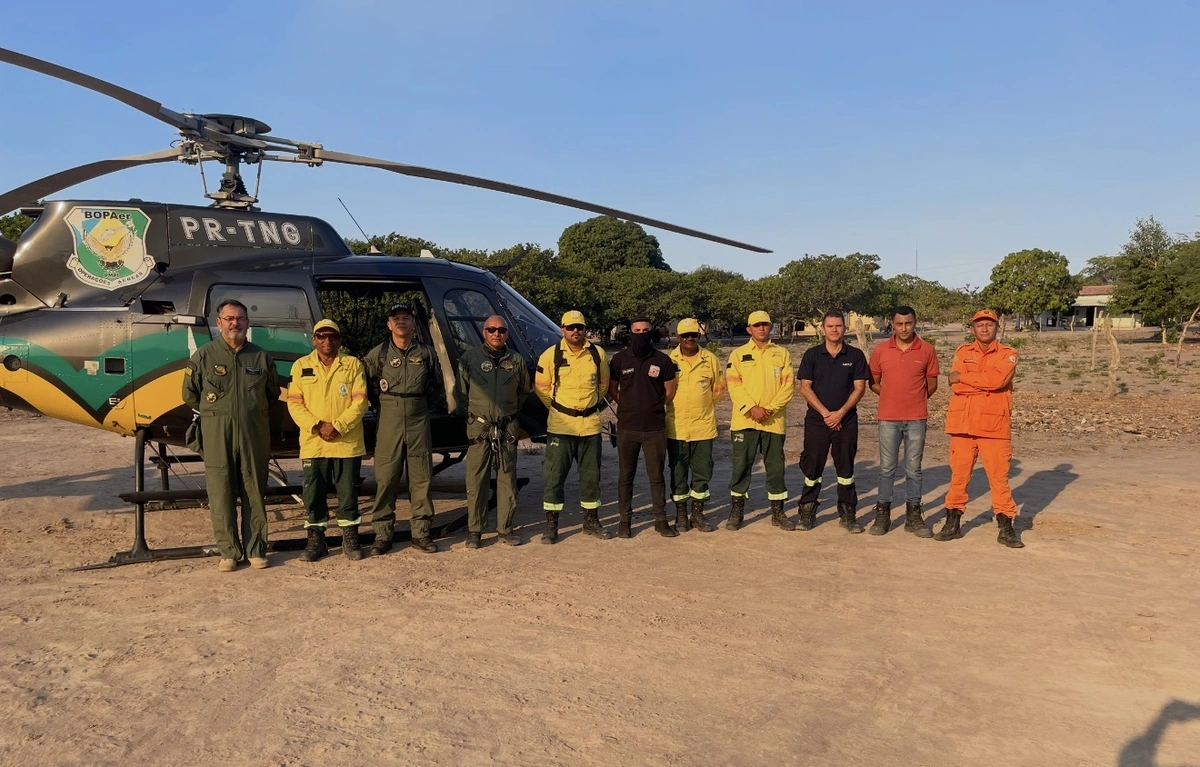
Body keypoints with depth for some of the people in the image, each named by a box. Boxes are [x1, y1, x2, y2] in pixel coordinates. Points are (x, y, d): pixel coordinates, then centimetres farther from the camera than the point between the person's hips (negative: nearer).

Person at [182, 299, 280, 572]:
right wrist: (215, 413, 14)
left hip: (254, 435, 2)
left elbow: (272, 394, 20)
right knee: (221, 494, 1)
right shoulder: (203, 356, 2)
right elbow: (189, 393, 11)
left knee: (255, 493, 6)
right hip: (217, 435, -1)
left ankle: (256, 550, 15)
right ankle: (228, 552, 11)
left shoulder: (261, 357, 7)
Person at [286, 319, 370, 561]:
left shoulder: (353, 365, 5)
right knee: (313, 493, 5)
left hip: (347, 443, -1)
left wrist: (338, 426, -14)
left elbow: (360, 402, -3)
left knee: (348, 492, 4)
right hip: (313, 444, 1)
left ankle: (350, 539, 16)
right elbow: (294, 404, 2)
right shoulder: (301, 366, 8)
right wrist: (317, 426, -13)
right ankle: (316, 539, 18)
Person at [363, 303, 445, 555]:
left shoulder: (426, 353, 8)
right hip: (389, 421, -1)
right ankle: (382, 535, 6)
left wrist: (428, 406, 8)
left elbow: (438, 387, 18)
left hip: (418, 423, 1)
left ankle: (421, 534, 11)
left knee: (421, 478, 3)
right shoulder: (378, 354, 4)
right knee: (386, 479, -2)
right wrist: (383, 402, 4)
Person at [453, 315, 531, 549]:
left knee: (507, 480, 6)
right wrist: (470, 415, 5)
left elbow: (524, 391, 21)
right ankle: (474, 531, 8)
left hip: (507, 429, 3)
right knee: (476, 481, -1)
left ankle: (505, 529, 16)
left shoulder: (516, 360, 8)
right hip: (479, 428, -2)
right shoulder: (470, 358, 1)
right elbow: (460, 392, 7)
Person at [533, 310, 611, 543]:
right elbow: (541, 387, 5)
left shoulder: (598, 354, 2)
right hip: (560, 426, -2)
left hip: (590, 424, 2)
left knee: (591, 475, 12)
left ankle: (591, 521, 26)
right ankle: (551, 525, 11)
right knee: (554, 475, 0)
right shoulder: (550, 355, -4)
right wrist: (558, 409, 8)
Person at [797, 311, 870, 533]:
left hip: (846, 421, 0)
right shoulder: (812, 355, 3)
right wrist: (825, 412, -10)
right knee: (812, 468, 3)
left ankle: (848, 514, 15)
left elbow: (860, 388, -1)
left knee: (845, 468, 6)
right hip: (816, 420, 0)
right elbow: (805, 388, -1)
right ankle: (807, 513, 13)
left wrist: (840, 413, -11)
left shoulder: (855, 355, 3)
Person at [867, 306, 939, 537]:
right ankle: (882, 514, 13)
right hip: (888, 418, 0)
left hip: (916, 418, 0)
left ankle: (913, 516, 16)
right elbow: (873, 383, 10)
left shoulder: (927, 350, 1)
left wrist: (915, 399, 7)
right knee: (886, 468, 5)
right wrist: (892, 397, 5)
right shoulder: (880, 351, 2)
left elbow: (932, 384, 9)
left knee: (913, 468, 7)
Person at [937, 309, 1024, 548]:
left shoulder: (1008, 355, 3)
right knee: (958, 475, 9)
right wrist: (986, 385, -13)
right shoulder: (962, 353, 9)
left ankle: (1006, 528, 11)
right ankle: (953, 522, 19)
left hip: (994, 426, -2)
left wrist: (963, 377, -9)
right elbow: (956, 386, -6)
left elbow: (997, 379, -17)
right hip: (963, 424, 2)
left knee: (999, 477, 1)